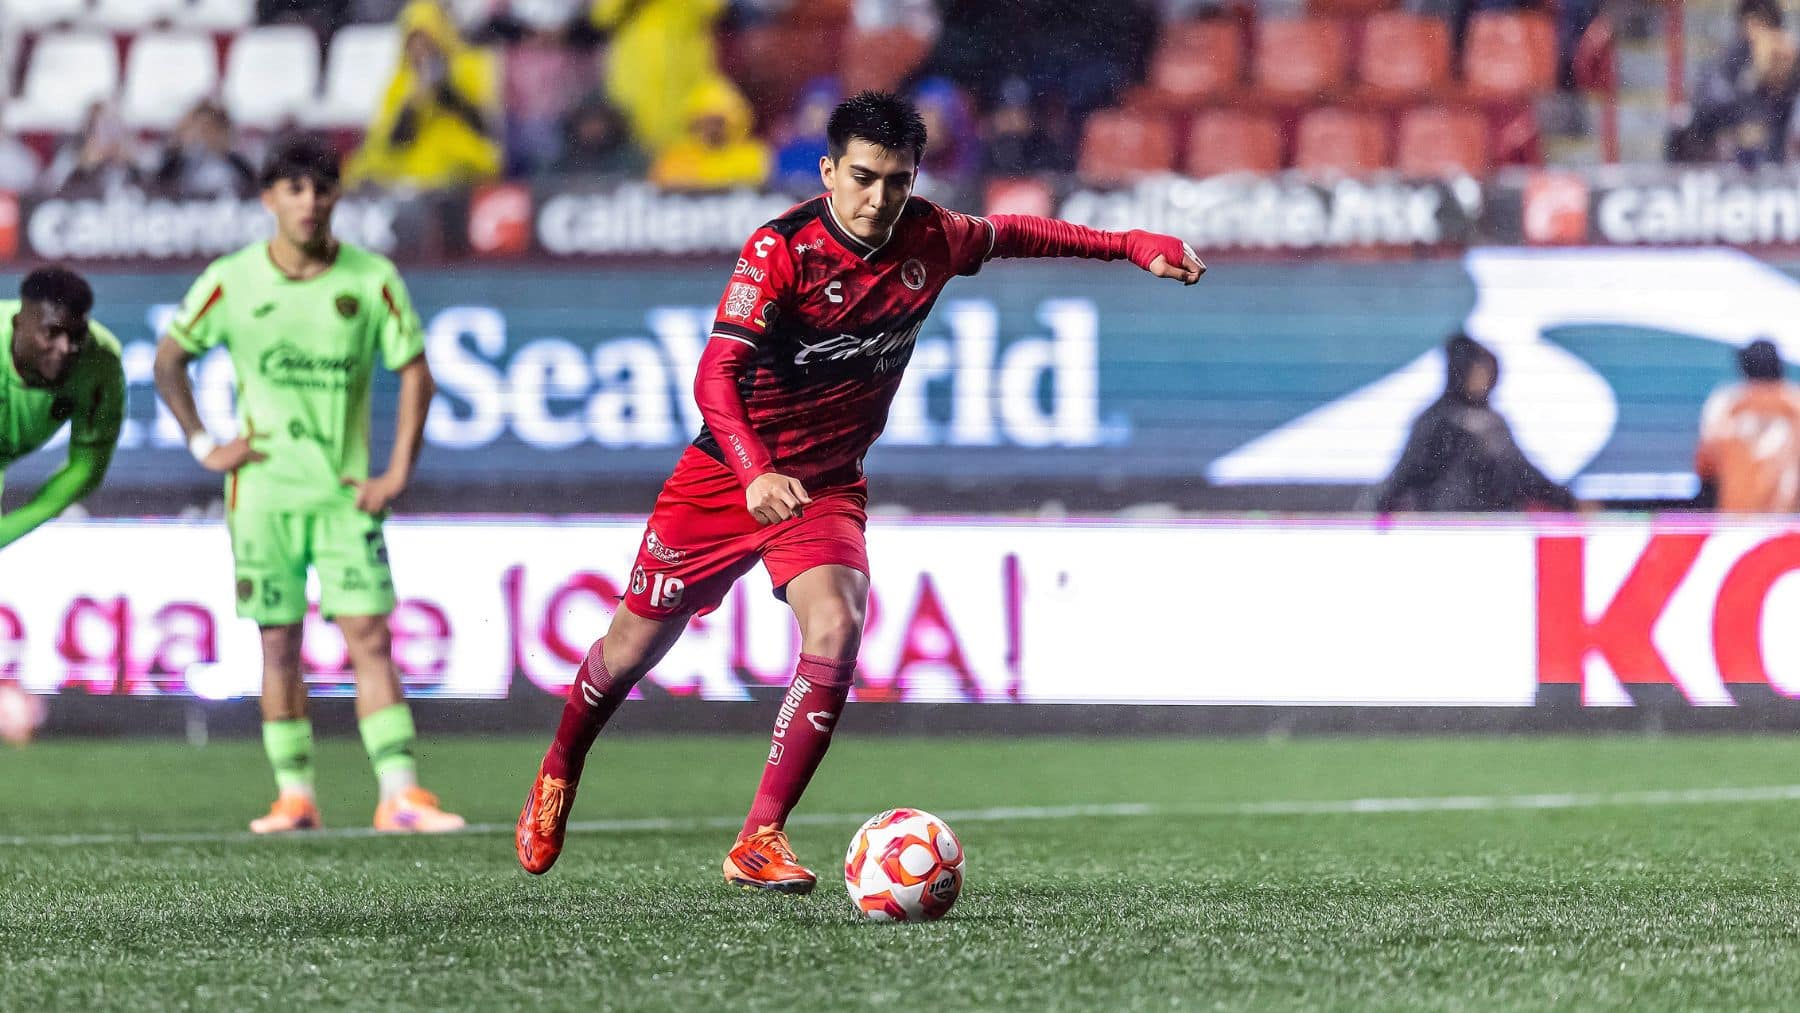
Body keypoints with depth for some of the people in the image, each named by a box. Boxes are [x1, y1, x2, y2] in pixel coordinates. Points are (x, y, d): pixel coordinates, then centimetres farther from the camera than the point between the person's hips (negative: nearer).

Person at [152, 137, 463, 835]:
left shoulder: (371, 279, -2)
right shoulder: (232, 280, -2)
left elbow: (414, 372, 4)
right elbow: (168, 359, 11)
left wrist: (397, 476, -3)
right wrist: (204, 446, 2)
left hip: (344, 489, 0)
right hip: (263, 489, 0)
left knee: (368, 634, -8)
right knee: (280, 644, 2)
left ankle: (400, 794, -13)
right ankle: (294, 795, 9)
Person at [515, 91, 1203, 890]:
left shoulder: (930, 240, -9)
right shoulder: (781, 249, -24)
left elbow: (1008, 235, 14)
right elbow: (716, 373, -32)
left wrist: (1131, 246, 15)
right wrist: (755, 472, -48)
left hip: (828, 486, 3)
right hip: (728, 472, -3)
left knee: (836, 629, -23)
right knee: (636, 643, 7)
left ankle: (759, 842, -17)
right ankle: (558, 776, 39)